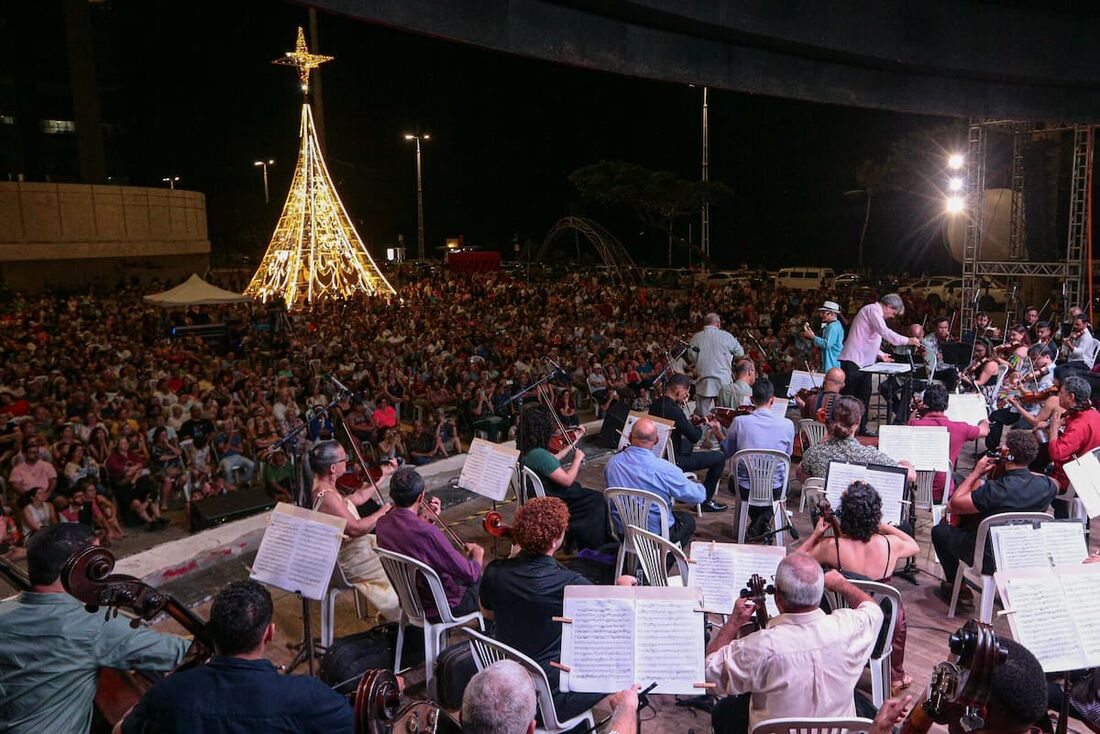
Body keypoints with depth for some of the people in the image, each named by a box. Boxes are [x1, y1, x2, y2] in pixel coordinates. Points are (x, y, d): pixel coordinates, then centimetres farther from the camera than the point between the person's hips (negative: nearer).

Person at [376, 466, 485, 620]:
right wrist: (478, 554, -7)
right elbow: (470, 575, -27)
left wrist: (427, 520, 2)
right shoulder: (428, 533, -35)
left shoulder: (382, 524, -12)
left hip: (409, 601, 7)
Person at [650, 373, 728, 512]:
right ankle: (704, 501, 7)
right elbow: (695, 437, -23)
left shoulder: (655, 405, 1)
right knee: (720, 457, -4)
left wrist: (679, 404, 7)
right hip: (674, 461, -9)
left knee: (688, 443, 38)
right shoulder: (674, 411, -26)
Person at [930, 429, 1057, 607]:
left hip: (989, 561, -6)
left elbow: (952, 505, -22)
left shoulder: (994, 490, -33)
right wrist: (1020, 471, 8)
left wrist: (976, 473, -17)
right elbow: (1054, 482, 13)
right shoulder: (1046, 486, -15)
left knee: (939, 531, 15)